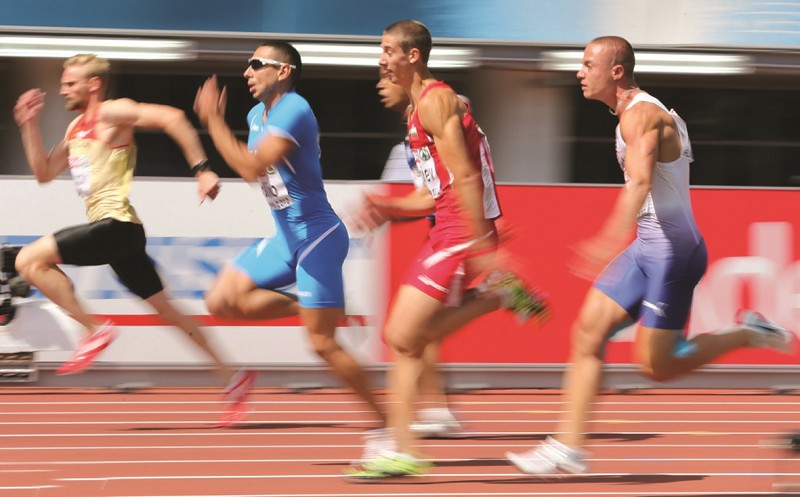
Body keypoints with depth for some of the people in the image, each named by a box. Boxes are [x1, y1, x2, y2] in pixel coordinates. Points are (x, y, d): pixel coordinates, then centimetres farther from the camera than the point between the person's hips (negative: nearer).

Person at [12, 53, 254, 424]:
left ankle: (94, 330, -13)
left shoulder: (112, 113, -8)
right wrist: (30, 126, 14)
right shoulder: (77, 128, 19)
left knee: (29, 260, -14)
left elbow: (172, 118, -19)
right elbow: (44, 173, 23)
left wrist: (201, 170, -24)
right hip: (111, 231, 10)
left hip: (117, 225, -10)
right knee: (164, 308, 12)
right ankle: (231, 376, 15)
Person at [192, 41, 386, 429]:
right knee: (222, 300, 0)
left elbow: (252, 168, -28)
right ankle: (308, 306, 9)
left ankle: (387, 421, 1)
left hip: (317, 235, -9)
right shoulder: (257, 115, 11)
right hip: (286, 237, 9)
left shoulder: (293, 111, -18)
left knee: (322, 343, -9)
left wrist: (213, 120, -23)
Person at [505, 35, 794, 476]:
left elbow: (641, 181, -35)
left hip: (672, 249, -10)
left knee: (655, 365, -7)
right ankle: (568, 447, -1)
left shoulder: (641, 115, -18)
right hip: (648, 246, 10)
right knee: (588, 332, 1)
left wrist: (614, 237, -49)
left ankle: (746, 335, 9)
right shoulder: (640, 113, 14)